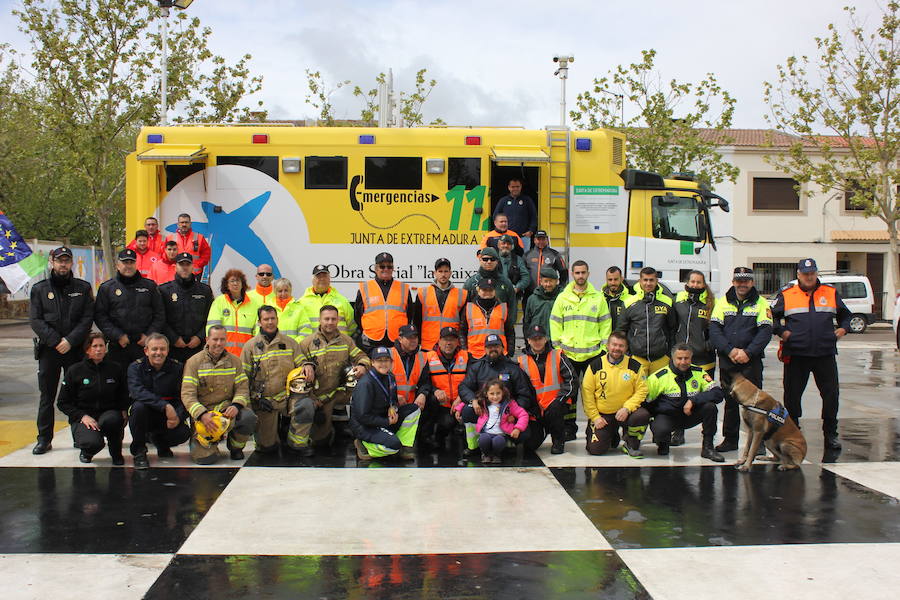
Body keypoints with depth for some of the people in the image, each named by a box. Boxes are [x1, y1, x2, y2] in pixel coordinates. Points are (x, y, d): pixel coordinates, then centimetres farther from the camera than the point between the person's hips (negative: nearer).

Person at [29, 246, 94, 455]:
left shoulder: (83, 288, 7)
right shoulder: (39, 289, 7)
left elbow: (88, 318, -1)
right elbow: (35, 320, -1)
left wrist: (70, 340, -13)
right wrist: (55, 341, -13)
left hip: (76, 350, 0)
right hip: (48, 350, 0)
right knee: (47, 396, 5)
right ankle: (44, 439, 11)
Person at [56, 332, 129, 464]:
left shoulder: (115, 369, 4)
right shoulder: (75, 371, -2)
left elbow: (124, 396, 15)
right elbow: (63, 403, 1)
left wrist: (122, 412, -6)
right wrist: (82, 416, -14)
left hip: (108, 413, 1)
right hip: (82, 417, -1)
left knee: (112, 419, -38)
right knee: (94, 442, -33)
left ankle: (116, 453, -7)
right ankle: (86, 451, 9)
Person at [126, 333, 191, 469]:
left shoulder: (177, 368, -2)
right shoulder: (136, 367, -7)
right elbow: (138, 392, -27)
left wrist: (178, 417, -28)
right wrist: (165, 406, -37)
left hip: (167, 418, 2)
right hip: (144, 415, -2)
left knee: (184, 433, -25)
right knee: (138, 406, -34)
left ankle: (160, 441, 15)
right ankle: (139, 452, -13)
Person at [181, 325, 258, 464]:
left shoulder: (234, 361, 8)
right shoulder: (194, 362, -3)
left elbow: (242, 388, 4)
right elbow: (187, 394, -10)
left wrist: (236, 405, -18)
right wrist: (201, 414, -26)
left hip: (227, 409, 3)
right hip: (202, 411, -3)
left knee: (249, 417, -31)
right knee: (205, 457, -21)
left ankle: (235, 447, 1)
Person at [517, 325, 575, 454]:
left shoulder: (557, 356, -1)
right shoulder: (522, 362, 3)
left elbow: (572, 378, -5)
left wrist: (560, 398, -16)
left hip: (555, 403, -2)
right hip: (535, 408, 2)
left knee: (555, 409, -37)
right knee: (530, 443, -9)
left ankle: (558, 441, -9)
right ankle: (543, 429, 28)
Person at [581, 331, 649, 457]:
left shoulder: (635, 366, -3)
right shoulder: (595, 365, -3)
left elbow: (641, 391, -4)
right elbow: (587, 392, -2)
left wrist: (627, 408, -19)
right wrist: (595, 417, -7)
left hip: (625, 413, 0)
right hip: (602, 414, 0)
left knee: (643, 416, -32)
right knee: (595, 449, -13)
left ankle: (631, 445, -2)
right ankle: (612, 436, 24)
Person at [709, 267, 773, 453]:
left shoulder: (761, 303, 3)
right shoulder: (723, 302, 8)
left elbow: (765, 331, -5)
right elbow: (714, 329, 0)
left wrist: (747, 352, -16)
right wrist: (730, 350, -12)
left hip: (751, 361, -2)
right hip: (726, 361, 3)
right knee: (730, 400, 10)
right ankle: (730, 439, 20)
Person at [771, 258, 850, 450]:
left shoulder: (831, 293, 11)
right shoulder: (786, 295, 4)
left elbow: (844, 315, 22)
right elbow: (772, 318, 8)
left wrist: (843, 328, 4)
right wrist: (782, 332, -7)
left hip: (825, 354, 1)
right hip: (796, 355, -1)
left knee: (831, 394, 2)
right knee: (792, 395, 6)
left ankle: (830, 434, 15)